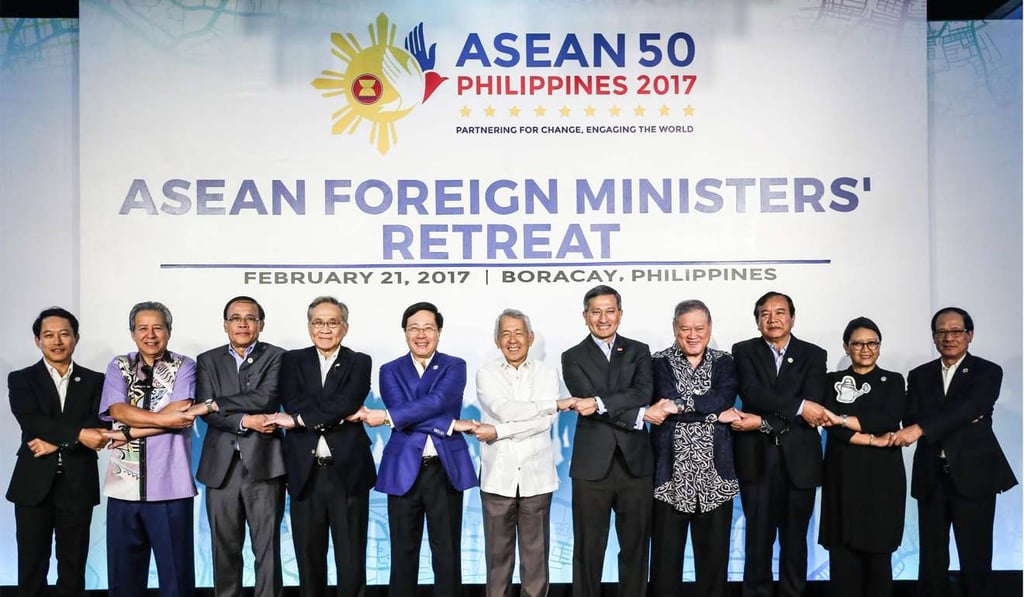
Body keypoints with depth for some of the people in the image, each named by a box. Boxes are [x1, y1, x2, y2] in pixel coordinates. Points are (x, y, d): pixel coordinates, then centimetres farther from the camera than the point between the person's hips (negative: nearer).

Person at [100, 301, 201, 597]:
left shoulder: (184, 367, 1)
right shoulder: (118, 367, 9)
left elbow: (182, 416, -11)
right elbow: (118, 411, -5)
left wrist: (130, 432, -10)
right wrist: (163, 418, -16)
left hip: (170, 485, -3)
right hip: (124, 485, 3)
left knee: (175, 570, 5)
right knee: (123, 571, 12)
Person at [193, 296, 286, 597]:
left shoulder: (276, 357, 3)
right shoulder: (207, 360, 11)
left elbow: (266, 398, -13)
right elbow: (205, 410, -1)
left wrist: (219, 403, -8)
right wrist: (244, 420, -14)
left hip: (263, 464, -2)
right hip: (221, 465, 3)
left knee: (267, 547, 1)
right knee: (225, 547, 10)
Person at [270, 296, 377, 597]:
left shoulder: (359, 363, 5)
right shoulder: (293, 360, 10)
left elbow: (346, 403, -12)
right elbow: (292, 402, -7)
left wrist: (299, 419, -12)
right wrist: (341, 414, -14)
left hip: (347, 472, -1)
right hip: (305, 473, 2)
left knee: (351, 562, 5)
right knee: (308, 559, 11)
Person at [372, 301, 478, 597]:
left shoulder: (454, 367, 4)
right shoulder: (390, 371, 7)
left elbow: (436, 402, -14)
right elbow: (401, 409, -9)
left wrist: (388, 416, -20)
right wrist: (449, 425, -15)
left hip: (446, 469, -1)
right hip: (404, 470, 1)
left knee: (447, 553, 6)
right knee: (403, 552, 8)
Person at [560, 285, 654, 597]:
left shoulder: (638, 351, 10)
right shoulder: (573, 357, 5)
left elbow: (643, 393, -8)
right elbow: (588, 402, -9)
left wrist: (600, 403, -19)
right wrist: (639, 415, -14)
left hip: (635, 462, 2)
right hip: (592, 465, -1)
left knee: (636, 547, 10)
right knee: (588, 548, 7)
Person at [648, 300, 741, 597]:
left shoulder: (723, 362, 8)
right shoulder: (660, 362, 2)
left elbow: (724, 400, -10)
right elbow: (667, 403, -13)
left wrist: (676, 404, -17)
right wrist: (715, 415, -11)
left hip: (715, 470, 2)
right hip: (672, 470, -2)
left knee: (714, 548, 10)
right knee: (667, 549, 5)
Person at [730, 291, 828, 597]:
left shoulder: (814, 355, 6)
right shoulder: (743, 351, 4)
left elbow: (813, 406, -8)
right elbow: (751, 393, -13)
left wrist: (763, 422, -16)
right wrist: (799, 406, -22)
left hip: (799, 458, 1)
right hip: (756, 456, -1)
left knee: (795, 538, 10)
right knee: (758, 537, 5)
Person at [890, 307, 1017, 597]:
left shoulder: (988, 372, 0)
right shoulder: (919, 376, 10)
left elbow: (971, 407, -18)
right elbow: (910, 421, -2)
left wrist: (922, 428, -29)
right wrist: (960, 421, -16)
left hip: (973, 475, -3)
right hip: (931, 476, 3)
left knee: (975, 558, 4)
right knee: (931, 558, 8)